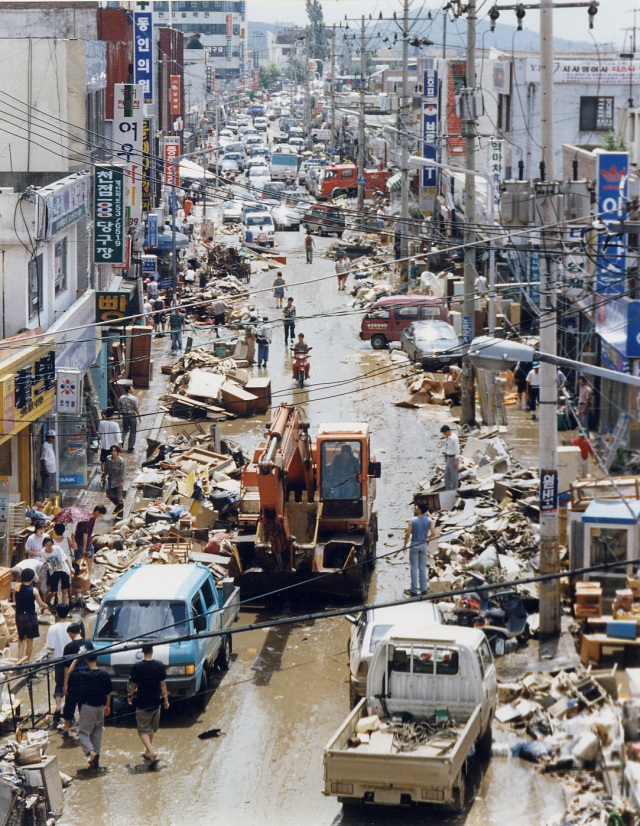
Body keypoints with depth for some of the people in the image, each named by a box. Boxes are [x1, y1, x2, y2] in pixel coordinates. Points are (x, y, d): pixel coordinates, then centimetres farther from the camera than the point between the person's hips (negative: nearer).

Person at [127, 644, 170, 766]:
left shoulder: (137, 667, -13)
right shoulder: (160, 665, -5)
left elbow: (133, 685, -2)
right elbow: (163, 683, -2)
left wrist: (130, 696, 16)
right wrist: (165, 699, 8)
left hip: (142, 703, -4)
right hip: (155, 702, 4)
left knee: (143, 730, 0)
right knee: (151, 729, 21)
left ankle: (152, 752, -18)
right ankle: (148, 751, 34)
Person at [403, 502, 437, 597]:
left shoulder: (412, 520, -12)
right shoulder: (428, 520, -4)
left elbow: (408, 533, -15)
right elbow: (433, 533, -9)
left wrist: (405, 545, -2)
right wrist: (427, 538, 11)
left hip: (414, 545, -3)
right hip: (424, 545, 3)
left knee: (414, 567, 4)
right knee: (423, 567, 13)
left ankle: (414, 590, 6)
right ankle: (423, 589, 16)